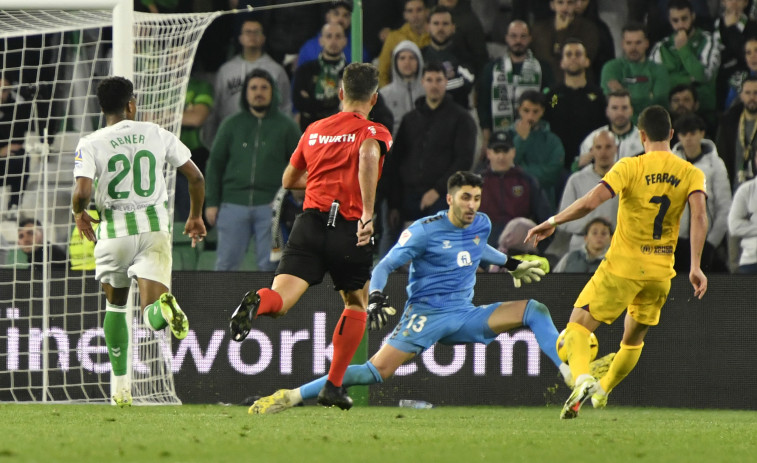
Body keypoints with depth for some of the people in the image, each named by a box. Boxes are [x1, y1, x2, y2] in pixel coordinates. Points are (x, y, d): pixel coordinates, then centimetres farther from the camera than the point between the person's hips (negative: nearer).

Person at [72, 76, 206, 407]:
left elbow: (82, 191, -15)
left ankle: (120, 385, 23)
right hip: (155, 227, 0)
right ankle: (163, 306, -44)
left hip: (116, 230, 0)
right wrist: (196, 215, 23)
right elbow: (195, 176, 6)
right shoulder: (157, 135, 6)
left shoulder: (90, 145, -3)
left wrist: (79, 214, 8)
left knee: (116, 305, 24)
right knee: (152, 316, -4)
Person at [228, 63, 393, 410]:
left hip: (311, 223, 2)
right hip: (350, 230, -2)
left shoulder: (314, 130, 18)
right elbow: (368, 154, -22)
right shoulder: (374, 132, 3)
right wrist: (368, 214, -26)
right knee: (357, 304, 21)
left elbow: (289, 180, 30)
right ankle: (333, 387, 19)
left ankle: (256, 302, -47)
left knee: (280, 299, -9)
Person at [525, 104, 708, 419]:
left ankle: (582, 378, -25)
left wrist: (552, 223, -8)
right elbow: (699, 216, -12)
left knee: (578, 325, 1)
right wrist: (695, 267, -14)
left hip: (623, 266, -4)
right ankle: (603, 391, 35)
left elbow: (590, 202, -18)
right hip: (660, 271, 4)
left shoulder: (630, 167, -7)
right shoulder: (691, 174, 2)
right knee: (634, 339, 25)